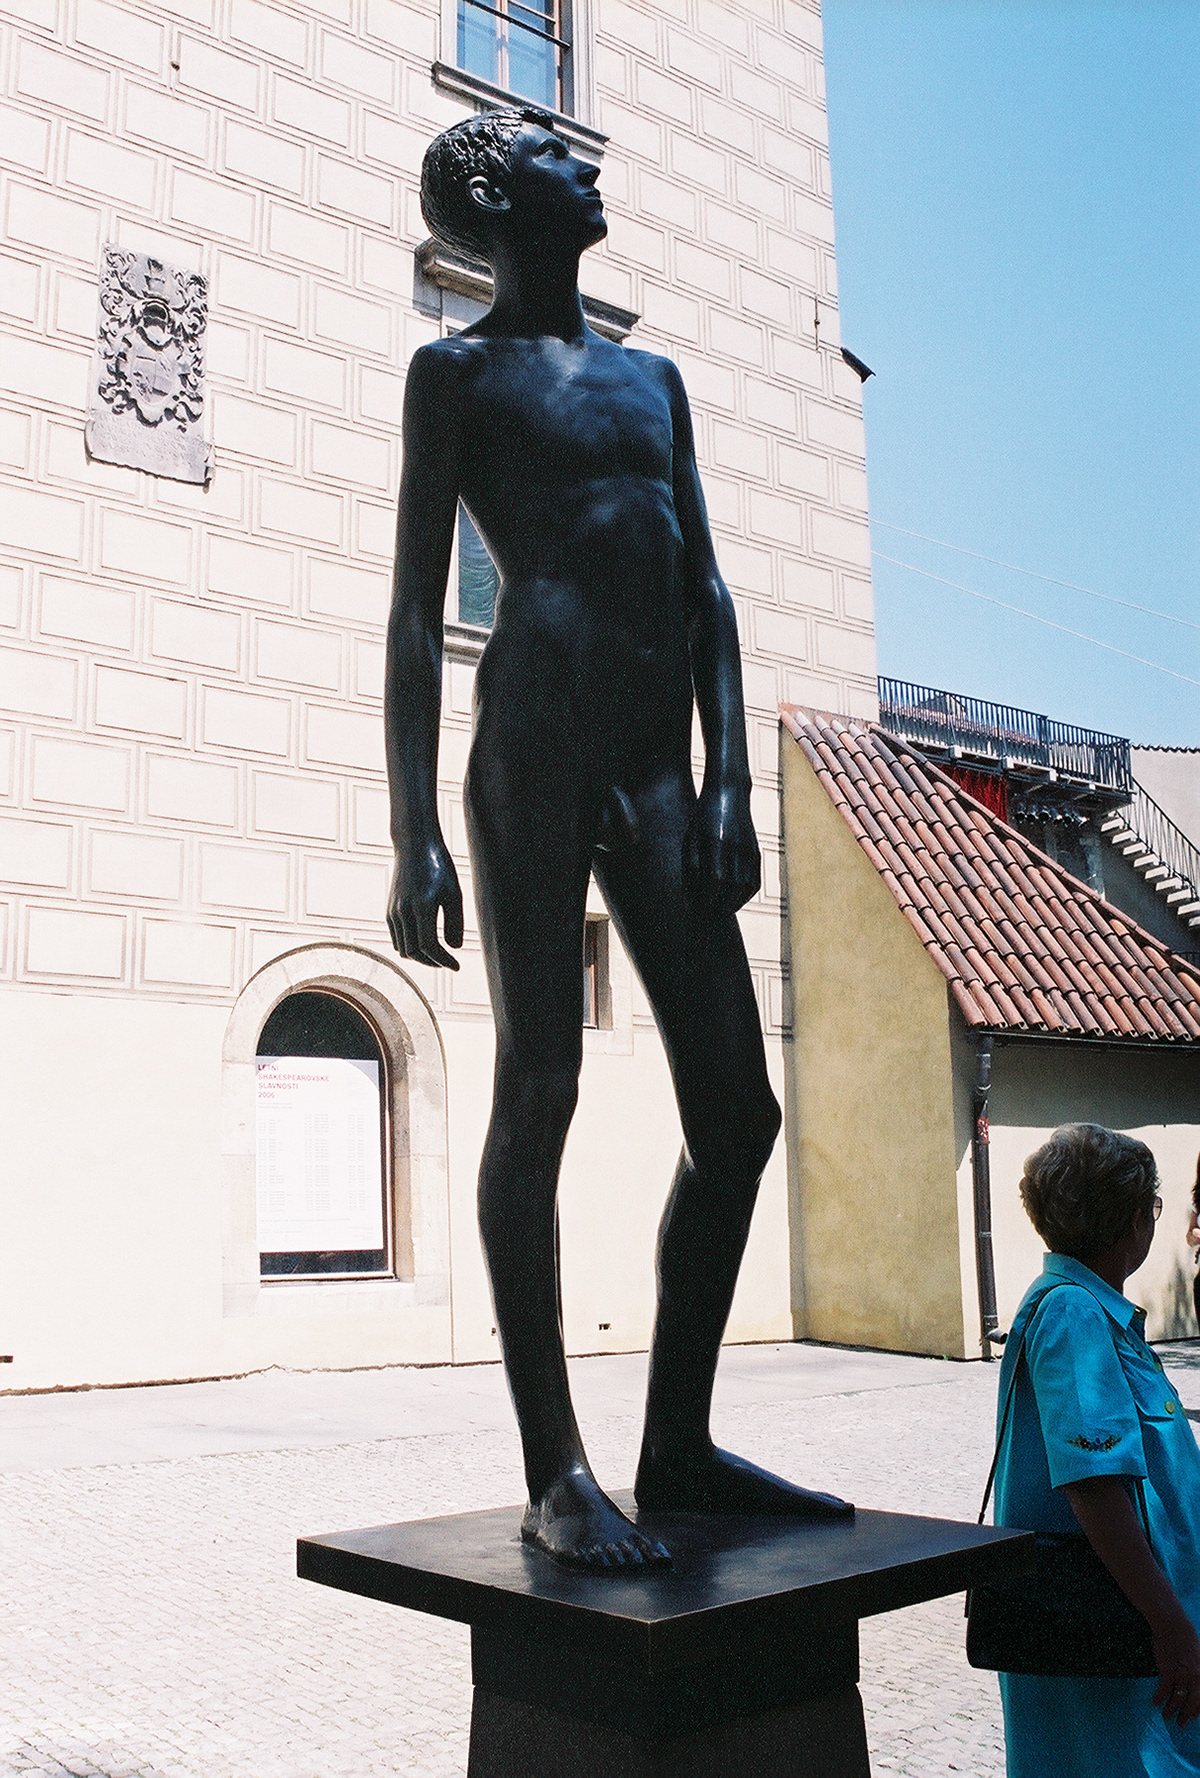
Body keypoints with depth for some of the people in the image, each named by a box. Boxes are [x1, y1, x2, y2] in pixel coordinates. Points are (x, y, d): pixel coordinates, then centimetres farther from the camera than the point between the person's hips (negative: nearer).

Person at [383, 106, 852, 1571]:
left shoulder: (653, 378, 26)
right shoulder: (458, 370, 10)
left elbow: (707, 591, 19)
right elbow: (416, 608, 1)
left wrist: (728, 778, 6)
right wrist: (412, 833, -9)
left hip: (656, 773, 6)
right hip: (531, 751, -6)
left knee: (737, 1110, 1)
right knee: (538, 1093, -7)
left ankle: (678, 1448, 13)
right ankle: (556, 1475, 1)